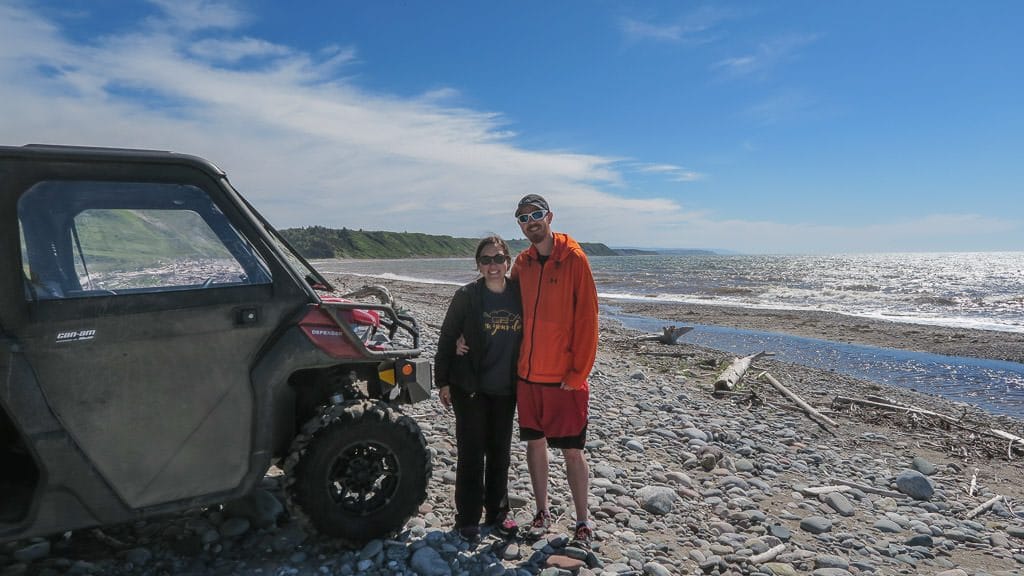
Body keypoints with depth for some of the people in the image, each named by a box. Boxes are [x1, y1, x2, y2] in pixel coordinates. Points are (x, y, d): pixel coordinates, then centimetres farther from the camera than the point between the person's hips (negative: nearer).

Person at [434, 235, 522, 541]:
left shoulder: (520, 295, -1)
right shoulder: (466, 296, -10)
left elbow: (526, 336, 9)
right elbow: (447, 339, -4)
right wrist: (443, 381, -4)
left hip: (505, 389, 3)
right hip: (470, 389, -3)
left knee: (500, 452, 14)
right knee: (471, 452, 5)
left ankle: (497, 511, 30)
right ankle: (468, 518, 20)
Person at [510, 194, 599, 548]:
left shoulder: (574, 258, -9)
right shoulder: (522, 262, 7)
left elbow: (587, 318, -12)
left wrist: (578, 373, -14)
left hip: (564, 377, -5)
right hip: (527, 373, 5)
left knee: (572, 450, 4)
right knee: (535, 443, 13)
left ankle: (583, 524, 20)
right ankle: (542, 513, 31)